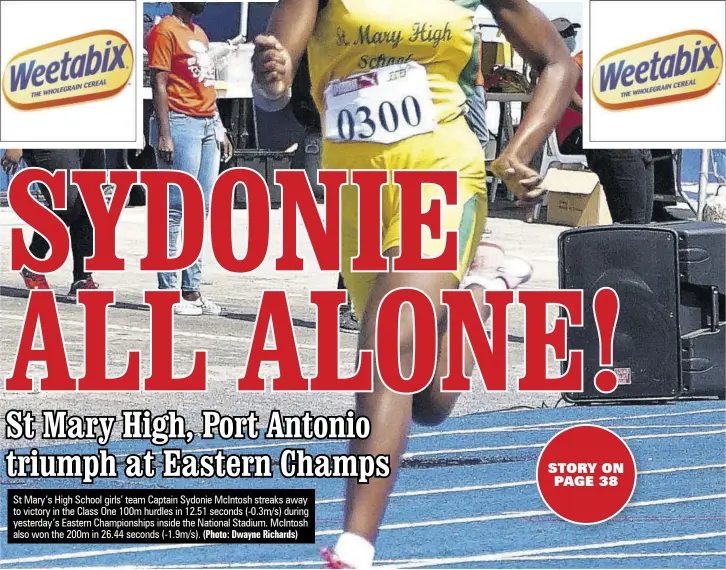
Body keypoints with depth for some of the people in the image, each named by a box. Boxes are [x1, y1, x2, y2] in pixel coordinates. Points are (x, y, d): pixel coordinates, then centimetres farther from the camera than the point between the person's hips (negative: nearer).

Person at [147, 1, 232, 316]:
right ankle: (167, 292, -6)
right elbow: (159, 85, -12)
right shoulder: (165, 31, -6)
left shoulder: (199, 33, 20)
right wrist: (164, 135, -19)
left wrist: (220, 130, 19)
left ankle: (192, 290, 10)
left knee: (200, 213, 7)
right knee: (176, 210, -8)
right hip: (181, 124, -9)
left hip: (208, 125, 9)